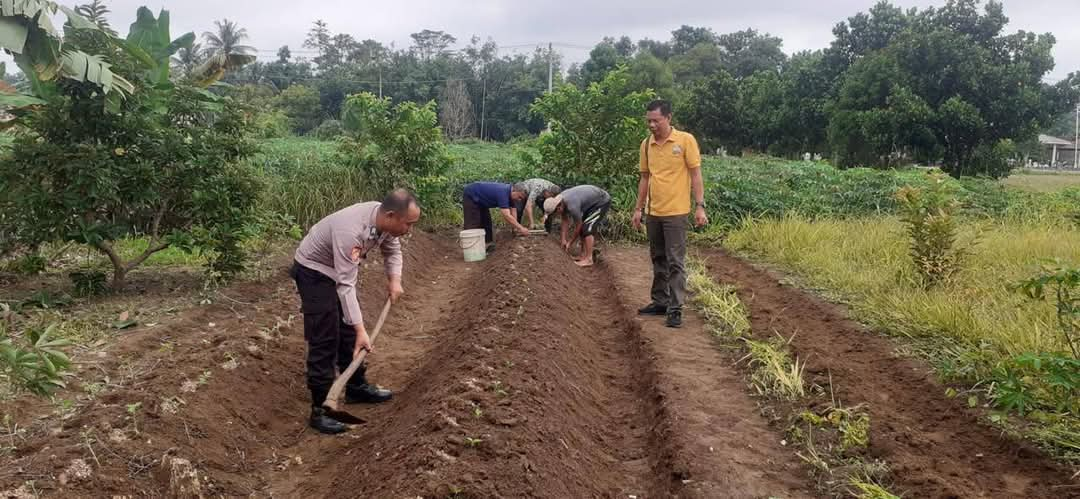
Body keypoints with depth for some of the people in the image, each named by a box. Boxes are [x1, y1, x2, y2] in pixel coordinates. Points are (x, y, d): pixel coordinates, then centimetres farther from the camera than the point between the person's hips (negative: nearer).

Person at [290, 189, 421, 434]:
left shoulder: (385, 220, -15)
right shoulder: (351, 231, -39)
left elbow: (392, 249, 7)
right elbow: (346, 286, -38)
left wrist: (394, 280, -8)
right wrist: (361, 330, -38)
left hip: (341, 268, 8)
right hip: (314, 270, -8)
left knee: (348, 331, 15)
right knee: (324, 339, -10)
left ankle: (356, 387, 30)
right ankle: (320, 410, -5)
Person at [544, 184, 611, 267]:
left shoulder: (572, 206, -33)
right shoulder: (560, 200, -8)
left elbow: (578, 226, -19)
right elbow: (565, 220, 4)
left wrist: (571, 242, -6)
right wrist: (563, 239, 4)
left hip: (603, 202, -9)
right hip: (593, 201, 9)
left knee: (587, 228, -15)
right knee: (583, 226, 9)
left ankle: (588, 259, -13)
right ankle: (584, 253, 17)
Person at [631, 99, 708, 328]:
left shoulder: (686, 140, -8)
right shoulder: (646, 144, 7)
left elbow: (696, 175, -7)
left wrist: (700, 206, -12)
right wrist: (638, 209, 13)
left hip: (676, 212, -6)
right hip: (653, 213, 6)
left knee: (675, 262, -4)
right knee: (658, 260, 15)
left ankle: (675, 309, 0)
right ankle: (660, 302, 25)